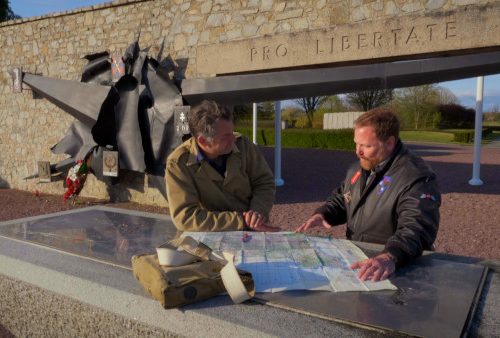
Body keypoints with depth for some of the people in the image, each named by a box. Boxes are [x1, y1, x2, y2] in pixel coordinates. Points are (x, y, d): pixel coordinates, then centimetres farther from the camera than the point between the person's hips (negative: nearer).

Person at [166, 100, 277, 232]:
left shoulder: (242, 145, -7)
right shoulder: (178, 164, -16)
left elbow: (265, 182, 3)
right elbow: (185, 217, -21)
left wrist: (258, 212, -17)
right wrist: (241, 221, -23)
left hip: (252, 232, 2)